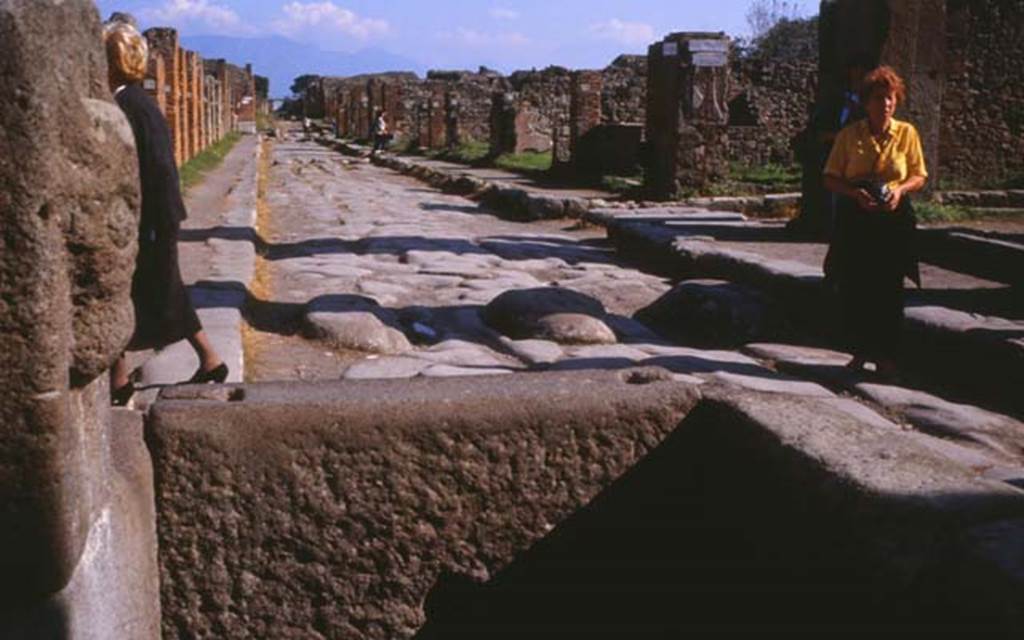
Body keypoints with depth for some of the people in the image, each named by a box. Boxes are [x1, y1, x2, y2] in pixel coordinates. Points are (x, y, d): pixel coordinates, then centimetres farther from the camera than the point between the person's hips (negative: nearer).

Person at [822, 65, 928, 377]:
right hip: (854, 218, 0)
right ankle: (859, 352, 16)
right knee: (853, 287, 1)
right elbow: (830, 178, 3)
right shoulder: (849, 135, 2)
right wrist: (855, 193, -15)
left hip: (894, 217, 0)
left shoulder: (907, 133, 4)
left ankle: (885, 356, 13)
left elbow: (920, 176, 9)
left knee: (889, 289, 1)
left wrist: (900, 189, -12)